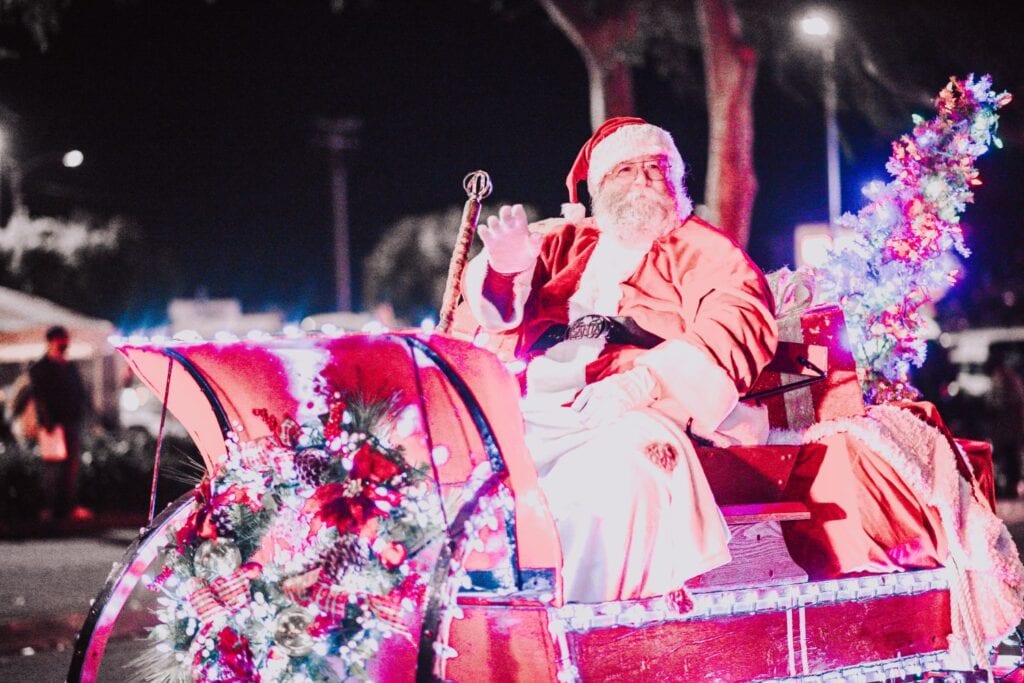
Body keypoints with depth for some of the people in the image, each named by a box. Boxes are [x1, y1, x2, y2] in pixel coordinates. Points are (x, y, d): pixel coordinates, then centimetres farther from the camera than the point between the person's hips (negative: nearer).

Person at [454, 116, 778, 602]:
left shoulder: (703, 250, 16)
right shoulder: (564, 241, 27)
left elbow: (740, 325, -3)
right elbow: (491, 307, 16)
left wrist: (635, 385, -18)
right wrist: (504, 268, -10)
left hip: (626, 418, -4)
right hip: (524, 409, 4)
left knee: (623, 459, -37)